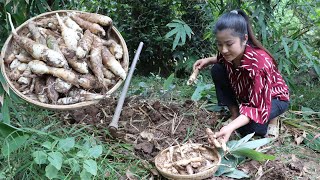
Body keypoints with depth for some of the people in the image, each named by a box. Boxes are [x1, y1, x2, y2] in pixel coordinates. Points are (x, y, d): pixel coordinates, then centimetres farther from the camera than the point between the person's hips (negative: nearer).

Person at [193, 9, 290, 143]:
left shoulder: (259, 63, -38)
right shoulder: (232, 52, -20)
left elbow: (258, 107, -38)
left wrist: (231, 127, -51)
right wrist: (208, 60, -13)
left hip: (274, 97, -6)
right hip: (248, 94, 6)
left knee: (246, 128, -32)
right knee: (217, 70, -16)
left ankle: (271, 117, 2)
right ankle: (235, 114, -2)